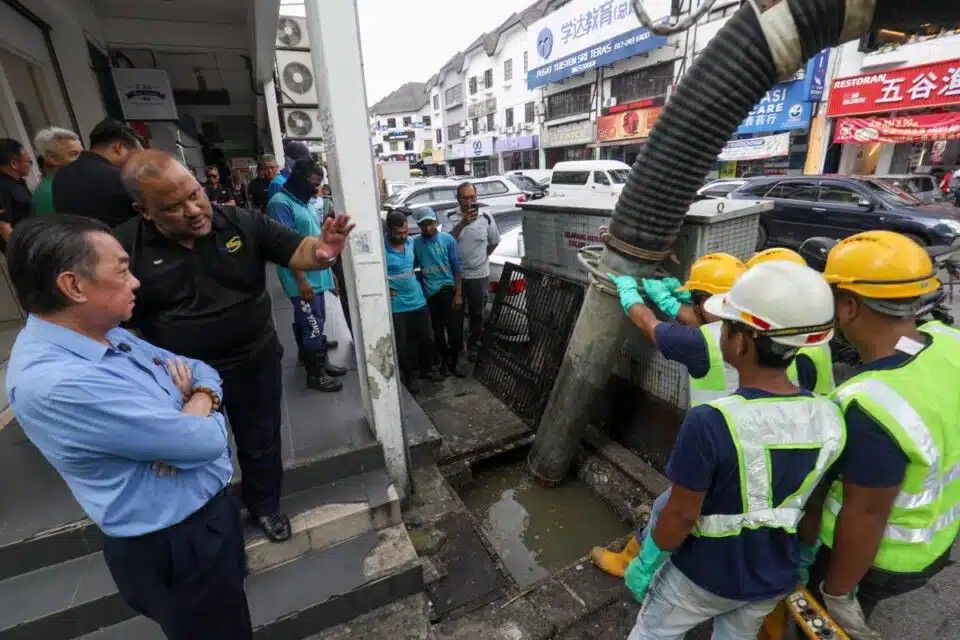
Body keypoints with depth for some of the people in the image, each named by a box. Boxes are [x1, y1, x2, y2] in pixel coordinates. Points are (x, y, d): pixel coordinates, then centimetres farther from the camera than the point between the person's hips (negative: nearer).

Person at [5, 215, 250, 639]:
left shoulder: (104, 334, -2)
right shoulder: (56, 383, -31)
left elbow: (202, 372, 7)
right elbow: (205, 440, -29)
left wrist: (198, 397, -15)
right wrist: (197, 403, -7)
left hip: (208, 510, 8)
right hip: (174, 546, -8)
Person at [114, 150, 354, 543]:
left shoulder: (242, 224, -13)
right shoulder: (124, 247, -14)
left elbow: (297, 251, -17)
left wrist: (322, 250, -41)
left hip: (254, 363, 1)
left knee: (260, 440, 20)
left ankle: (265, 505, 47)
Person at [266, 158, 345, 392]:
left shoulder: (304, 203, 15)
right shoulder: (280, 204, -13)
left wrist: (328, 273, 19)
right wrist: (301, 280, -21)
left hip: (316, 277, 9)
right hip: (303, 280, -9)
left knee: (316, 324, 17)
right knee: (312, 326, -4)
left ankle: (320, 363, 29)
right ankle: (315, 374, 7)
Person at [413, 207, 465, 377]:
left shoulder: (447, 239, -4)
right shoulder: (415, 243, 1)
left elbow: (456, 268, -3)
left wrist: (458, 294, -8)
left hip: (448, 289, -2)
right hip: (429, 293, 2)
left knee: (454, 328, -1)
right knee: (438, 330, 12)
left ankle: (454, 361, 20)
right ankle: (444, 361, 30)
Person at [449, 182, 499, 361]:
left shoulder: (486, 218, -3)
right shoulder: (451, 220, -6)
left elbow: (494, 242, 11)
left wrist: (481, 257, 7)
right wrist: (463, 223, -27)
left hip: (479, 275, 1)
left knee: (476, 314, 11)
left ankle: (473, 346, 28)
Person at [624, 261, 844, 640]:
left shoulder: (709, 422, -34)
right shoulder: (830, 419, -15)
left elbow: (681, 515, -24)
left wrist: (646, 562, -7)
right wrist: (804, 558, 17)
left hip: (704, 574, -5)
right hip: (775, 578, 5)